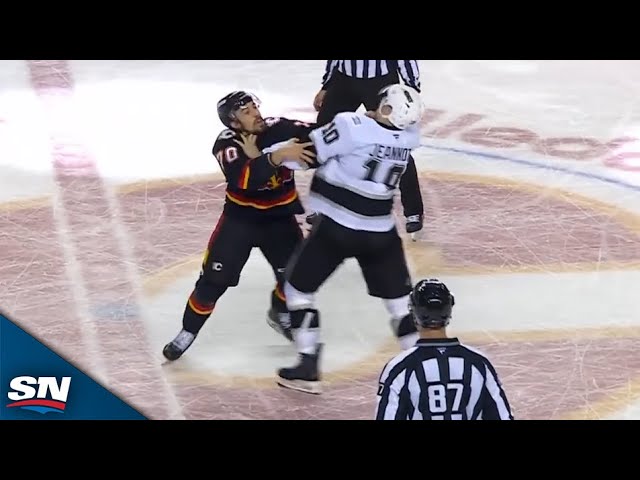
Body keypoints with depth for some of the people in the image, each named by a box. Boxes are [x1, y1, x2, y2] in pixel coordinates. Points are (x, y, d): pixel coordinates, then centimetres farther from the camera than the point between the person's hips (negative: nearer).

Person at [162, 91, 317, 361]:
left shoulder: (279, 129, -14)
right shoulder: (226, 144, -22)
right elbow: (245, 179, -40)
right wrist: (277, 156, -51)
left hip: (279, 216, 3)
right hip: (240, 217, -3)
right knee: (215, 278, -6)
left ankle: (280, 314, 30)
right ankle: (188, 331, 10)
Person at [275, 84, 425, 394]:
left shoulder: (351, 125, -19)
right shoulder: (409, 137, -4)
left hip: (336, 226, -4)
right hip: (380, 231, 4)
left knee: (299, 286, 14)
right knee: (399, 296, 17)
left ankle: (308, 369, 13)